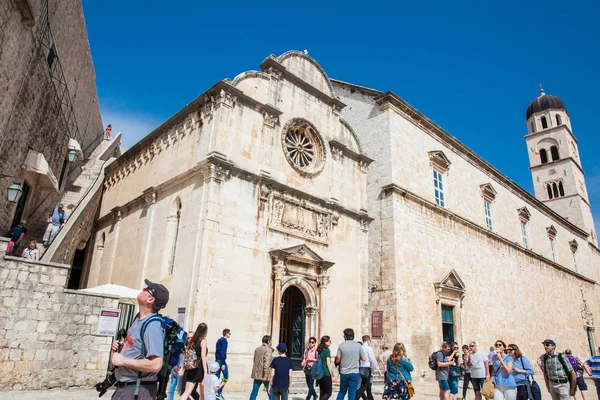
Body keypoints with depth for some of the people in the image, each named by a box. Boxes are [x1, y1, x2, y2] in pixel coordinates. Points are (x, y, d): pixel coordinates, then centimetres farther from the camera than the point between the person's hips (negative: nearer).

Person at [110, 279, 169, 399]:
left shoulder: (152, 324, -25)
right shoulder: (138, 318, 5)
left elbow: (156, 365, -31)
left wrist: (123, 360, -23)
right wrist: (121, 347, 3)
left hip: (137, 390, -9)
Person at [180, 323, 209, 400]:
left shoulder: (193, 340, 11)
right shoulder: (203, 340, -8)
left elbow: (187, 355, 11)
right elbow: (203, 357, -14)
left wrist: (182, 368, 14)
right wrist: (206, 372, -15)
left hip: (190, 368, 6)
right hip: (199, 368, -5)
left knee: (187, 392, 1)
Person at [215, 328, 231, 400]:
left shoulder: (219, 340, 16)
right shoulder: (224, 341, -12)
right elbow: (223, 352, -19)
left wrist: (218, 361, 20)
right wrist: (223, 364, -20)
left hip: (217, 360, 9)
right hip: (222, 360, -9)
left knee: (217, 377, 9)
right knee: (226, 377, -1)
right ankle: (219, 393, -3)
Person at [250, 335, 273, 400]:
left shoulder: (257, 349, 11)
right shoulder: (268, 350, -11)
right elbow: (267, 363, -19)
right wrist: (265, 375, -20)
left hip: (256, 374, 6)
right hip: (264, 375, -6)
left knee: (254, 392, 8)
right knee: (270, 392, 6)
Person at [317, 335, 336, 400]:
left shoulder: (319, 351, 10)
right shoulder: (327, 350, -11)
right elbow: (328, 364, -14)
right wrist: (332, 375, -11)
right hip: (326, 374, -7)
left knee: (322, 393, 12)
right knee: (328, 393, 1)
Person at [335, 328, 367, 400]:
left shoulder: (341, 345, -4)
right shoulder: (358, 345, -4)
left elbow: (337, 360, -1)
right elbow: (364, 359, -1)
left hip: (343, 372, 1)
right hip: (354, 373, -1)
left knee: (342, 391, 18)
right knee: (352, 393, 6)